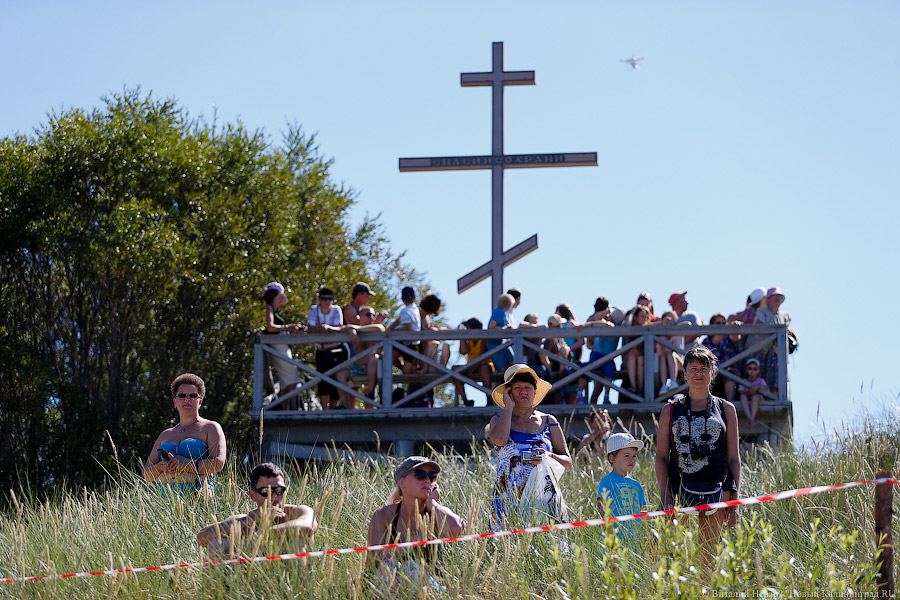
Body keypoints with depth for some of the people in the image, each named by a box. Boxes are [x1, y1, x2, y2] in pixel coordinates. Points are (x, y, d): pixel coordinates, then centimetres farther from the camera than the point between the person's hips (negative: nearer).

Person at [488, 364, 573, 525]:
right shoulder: (498, 421, 11)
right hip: (508, 498, -1)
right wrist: (509, 407, -2)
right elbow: (499, 439, -15)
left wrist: (550, 457, -10)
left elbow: (568, 464, 12)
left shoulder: (549, 422, 12)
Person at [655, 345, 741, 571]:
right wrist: (665, 497, -4)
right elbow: (661, 456, 7)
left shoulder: (726, 409, 11)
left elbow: (734, 458, 11)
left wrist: (734, 499, 3)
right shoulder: (671, 410, 10)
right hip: (680, 488, -1)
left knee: (708, 559, 1)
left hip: (716, 489, 1)